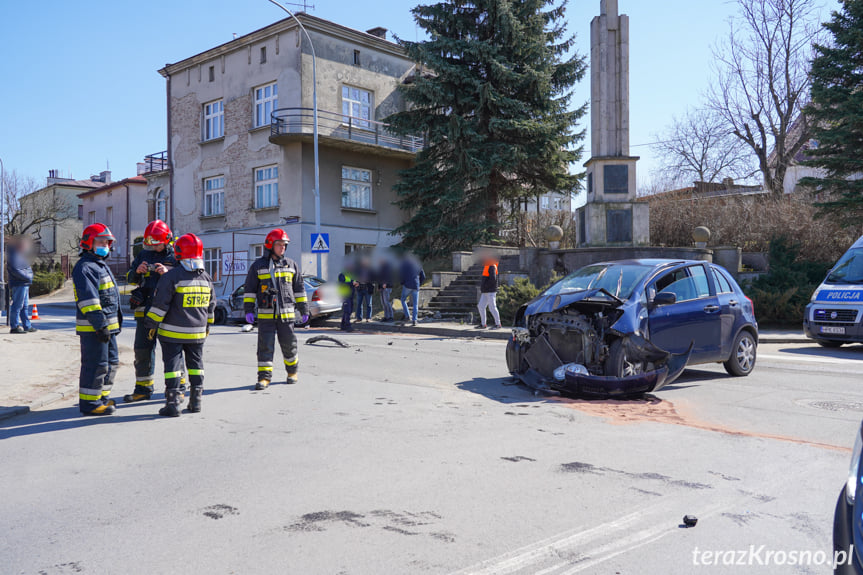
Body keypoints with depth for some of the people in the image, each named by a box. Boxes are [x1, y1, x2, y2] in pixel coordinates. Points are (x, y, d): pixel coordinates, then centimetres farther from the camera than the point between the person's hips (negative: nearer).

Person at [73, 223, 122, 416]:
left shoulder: (102, 265, 20)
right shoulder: (84, 267, -14)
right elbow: (89, 299, -22)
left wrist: (116, 320, 25)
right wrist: (100, 325, -25)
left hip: (107, 325, 10)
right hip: (92, 327, -10)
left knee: (111, 362, 17)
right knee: (96, 365, -5)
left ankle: (102, 397, 28)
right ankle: (89, 403, 4)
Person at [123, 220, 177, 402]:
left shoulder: (176, 257, 0)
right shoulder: (143, 255, 12)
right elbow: (130, 279, 14)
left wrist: (167, 273, -22)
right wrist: (137, 271, -8)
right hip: (145, 310, 4)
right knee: (142, 350, 8)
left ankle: (177, 387, 14)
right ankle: (143, 389, 19)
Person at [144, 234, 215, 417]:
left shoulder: (171, 276, -13)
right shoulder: (206, 277, 5)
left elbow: (160, 304, -12)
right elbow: (211, 305, 13)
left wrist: (152, 325, -3)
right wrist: (207, 325, 25)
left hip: (173, 332, -5)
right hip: (197, 332, 5)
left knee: (172, 365, 0)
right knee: (196, 364, 14)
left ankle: (173, 403, -3)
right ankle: (196, 401, 18)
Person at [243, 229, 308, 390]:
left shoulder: (292, 265, 10)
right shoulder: (258, 265, 4)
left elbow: (299, 289, 14)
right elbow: (250, 289, 6)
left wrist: (304, 310, 12)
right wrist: (248, 310, -2)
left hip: (286, 314, 1)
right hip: (265, 315, -1)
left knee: (289, 344, 7)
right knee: (265, 346, -2)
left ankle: (293, 371, 28)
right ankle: (264, 376, 5)